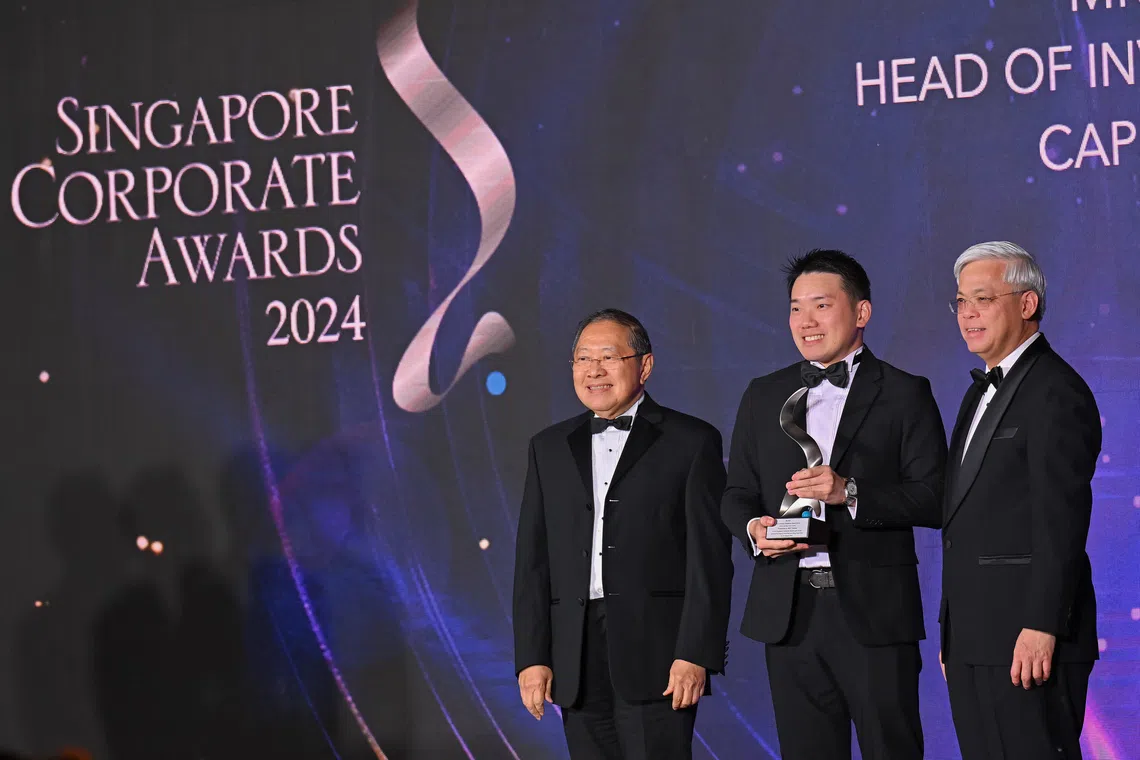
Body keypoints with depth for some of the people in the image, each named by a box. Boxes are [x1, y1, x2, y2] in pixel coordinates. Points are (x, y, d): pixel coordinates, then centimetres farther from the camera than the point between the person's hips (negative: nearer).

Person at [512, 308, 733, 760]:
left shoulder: (692, 442, 3)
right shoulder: (549, 449, 16)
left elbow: (710, 558, -3)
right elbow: (533, 561, 13)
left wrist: (696, 655, -11)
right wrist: (532, 657, 4)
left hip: (657, 657, -4)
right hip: (576, 663, 4)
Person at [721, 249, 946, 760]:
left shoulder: (904, 395, 3)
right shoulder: (763, 396, 16)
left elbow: (933, 498, -5)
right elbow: (737, 494, 17)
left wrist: (850, 492, -19)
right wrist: (754, 527, -7)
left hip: (874, 611, -4)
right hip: (789, 613, 4)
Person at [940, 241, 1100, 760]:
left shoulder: (1056, 391, -9)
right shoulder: (981, 393, 21)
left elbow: (1062, 518, -17)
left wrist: (1041, 627, -22)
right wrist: (952, 636, 18)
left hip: (1028, 642, -9)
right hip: (973, 640, 9)